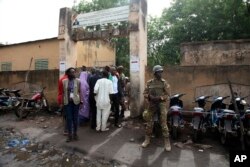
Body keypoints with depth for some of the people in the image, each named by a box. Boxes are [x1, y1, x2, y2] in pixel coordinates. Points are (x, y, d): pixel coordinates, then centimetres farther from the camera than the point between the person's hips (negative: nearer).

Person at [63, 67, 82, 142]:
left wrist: (80, 100, -4)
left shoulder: (78, 81, -2)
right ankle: (69, 134, 17)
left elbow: (79, 91, 1)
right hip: (67, 102, 0)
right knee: (69, 118, 5)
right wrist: (62, 101, 1)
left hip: (75, 101, 0)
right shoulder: (64, 81, 1)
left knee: (75, 118, 9)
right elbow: (63, 92, 4)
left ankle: (75, 133, 25)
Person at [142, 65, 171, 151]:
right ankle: (147, 139, 25)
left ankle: (167, 142, 8)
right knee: (149, 122, 10)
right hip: (151, 104, 2)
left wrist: (160, 98, -18)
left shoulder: (164, 82, -1)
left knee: (163, 123, -4)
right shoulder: (149, 82, 4)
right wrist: (150, 96, -14)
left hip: (162, 104, -2)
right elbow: (145, 93, 5)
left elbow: (167, 94, -3)